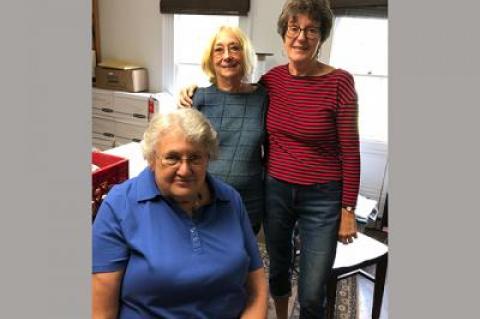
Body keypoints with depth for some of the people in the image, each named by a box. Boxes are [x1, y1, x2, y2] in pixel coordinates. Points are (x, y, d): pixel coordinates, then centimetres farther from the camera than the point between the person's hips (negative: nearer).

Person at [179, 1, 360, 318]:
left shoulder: (339, 82, -14)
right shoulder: (272, 79, -2)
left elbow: (350, 151, -9)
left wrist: (348, 209, -7)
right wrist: (196, 89, 2)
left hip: (322, 198, -3)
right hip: (275, 190, 4)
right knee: (278, 268, 24)